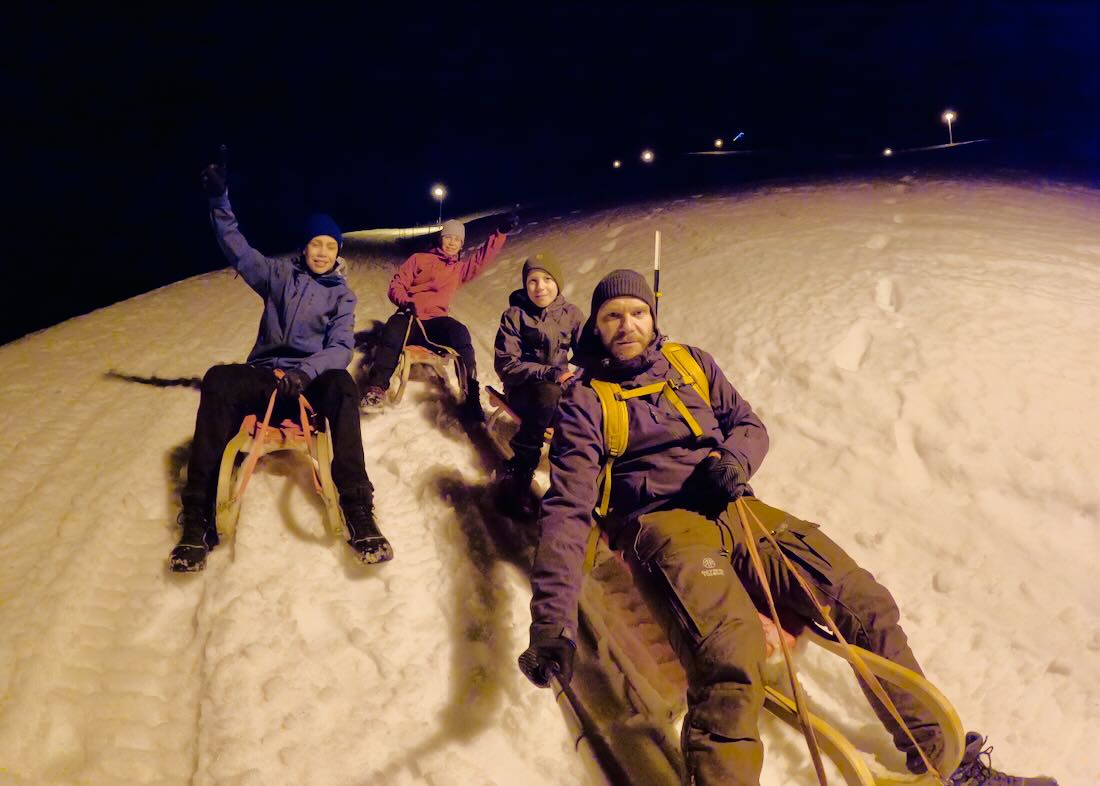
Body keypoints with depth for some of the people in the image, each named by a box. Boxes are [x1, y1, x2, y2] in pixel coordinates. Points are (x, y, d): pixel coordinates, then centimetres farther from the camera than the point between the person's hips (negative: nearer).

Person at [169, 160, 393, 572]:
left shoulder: (341, 294, 10)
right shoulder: (280, 274, 13)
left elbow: (341, 348, -4)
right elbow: (238, 250, 4)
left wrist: (305, 372, -23)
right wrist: (220, 200, -10)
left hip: (311, 379, -1)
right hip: (265, 373, 1)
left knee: (341, 384, -37)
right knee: (218, 380, -33)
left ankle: (357, 509, -42)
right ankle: (198, 517, -36)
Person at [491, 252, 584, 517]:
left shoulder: (571, 314, 5)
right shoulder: (514, 315, -3)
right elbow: (506, 365, -11)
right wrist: (551, 373, -24)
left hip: (562, 385, 4)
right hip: (523, 390, -4)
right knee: (550, 393, -37)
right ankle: (516, 473, -30)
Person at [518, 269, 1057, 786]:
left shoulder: (689, 363, 16)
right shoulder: (586, 399, 1)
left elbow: (749, 424, 19)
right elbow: (567, 507, -8)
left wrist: (734, 459, -8)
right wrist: (552, 621, -20)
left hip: (734, 510, 5)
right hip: (663, 525, -4)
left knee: (867, 606, -5)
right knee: (729, 663, -34)